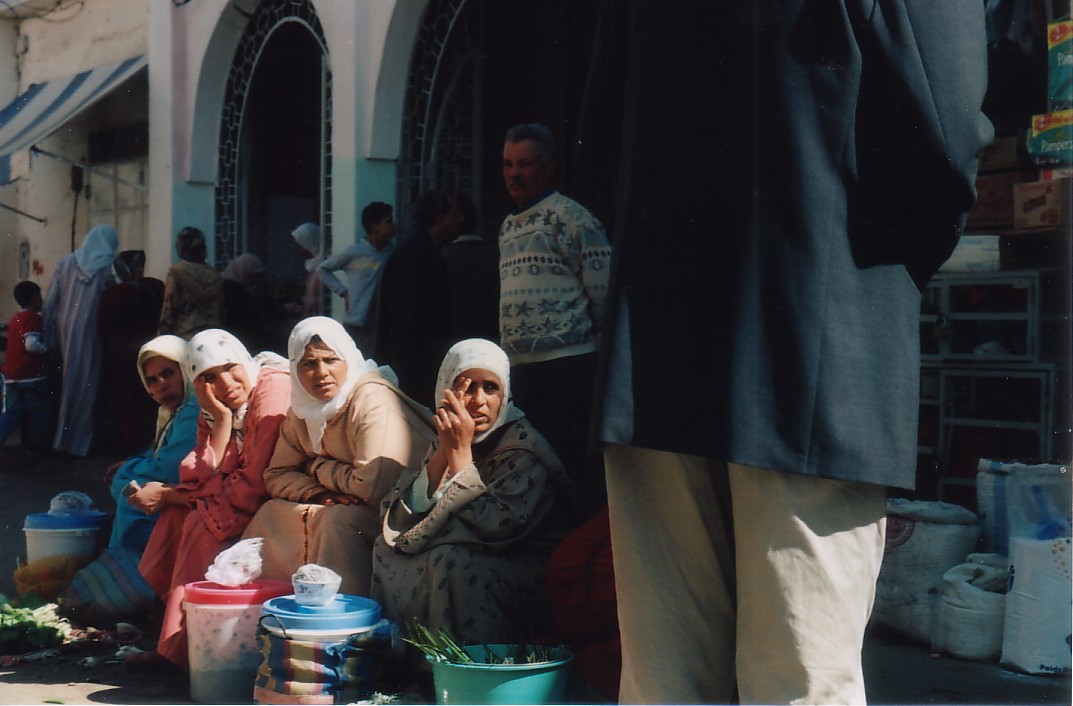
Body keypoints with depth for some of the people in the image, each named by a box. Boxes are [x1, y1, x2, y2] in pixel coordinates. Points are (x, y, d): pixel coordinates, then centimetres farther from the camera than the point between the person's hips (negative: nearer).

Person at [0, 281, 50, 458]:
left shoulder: (14, 318, 15)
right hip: (32, 375, -7)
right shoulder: (33, 317, -12)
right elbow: (31, 345, -24)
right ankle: (35, 447, 12)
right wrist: (47, 349, -8)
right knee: (39, 412, 6)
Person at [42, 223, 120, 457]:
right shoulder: (110, 267, -3)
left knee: (67, 383, 14)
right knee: (85, 385, 3)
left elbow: (50, 302, 5)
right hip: (91, 333, -4)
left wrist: (49, 339, 8)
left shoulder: (66, 262, 7)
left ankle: (63, 437, 20)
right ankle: (77, 441, 6)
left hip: (65, 331, 4)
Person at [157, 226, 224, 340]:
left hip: (184, 336, -4)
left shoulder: (176, 272, -3)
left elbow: (169, 308, -4)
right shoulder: (216, 276, 7)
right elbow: (221, 311, 8)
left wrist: (163, 334, 1)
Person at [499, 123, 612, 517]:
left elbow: (605, 293, -9)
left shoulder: (570, 217, -7)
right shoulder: (508, 226, 18)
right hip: (520, 367, 8)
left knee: (570, 470, -7)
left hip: (566, 366, -8)